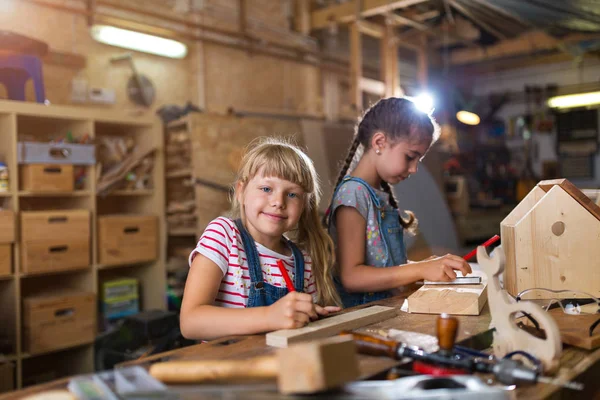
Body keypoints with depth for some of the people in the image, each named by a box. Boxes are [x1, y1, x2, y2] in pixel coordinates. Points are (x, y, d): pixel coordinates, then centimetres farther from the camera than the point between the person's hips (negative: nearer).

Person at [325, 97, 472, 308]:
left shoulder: (381, 194, 15)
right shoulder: (353, 193, -11)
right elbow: (350, 277, -18)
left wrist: (424, 266, 7)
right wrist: (420, 270, -20)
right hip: (359, 312, -7)